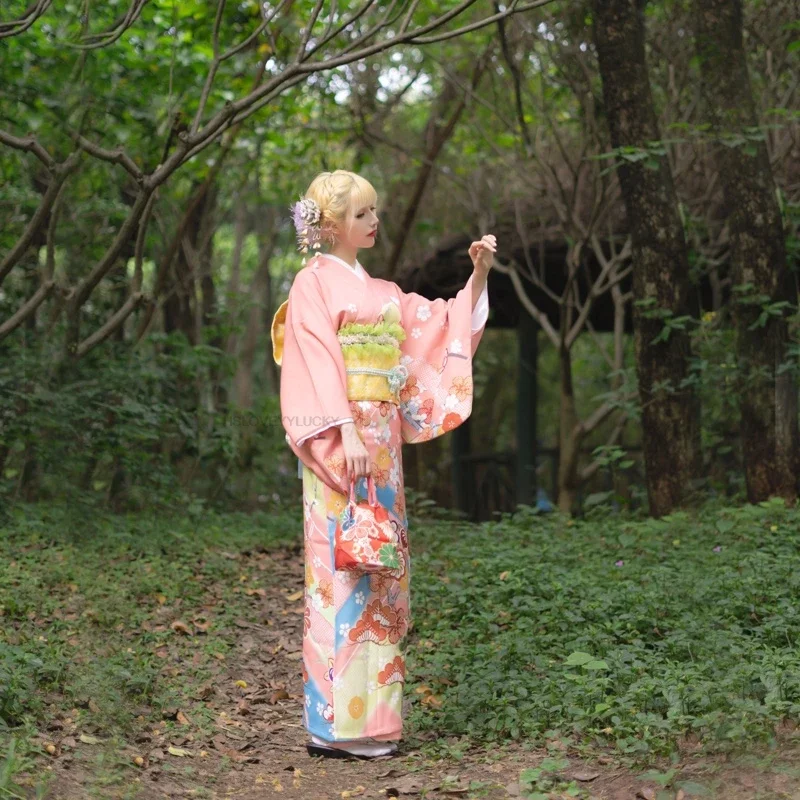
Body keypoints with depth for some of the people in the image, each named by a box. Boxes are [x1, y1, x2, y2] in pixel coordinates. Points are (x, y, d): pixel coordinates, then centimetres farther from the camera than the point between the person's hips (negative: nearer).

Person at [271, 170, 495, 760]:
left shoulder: (383, 292, 20)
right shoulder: (314, 283, -2)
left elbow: (445, 326, 17)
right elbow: (319, 364, -12)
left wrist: (479, 276, 5)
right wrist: (346, 433, -22)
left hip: (382, 444, 8)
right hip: (340, 442, -8)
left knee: (381, 571, 7)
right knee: (342, 567, -9)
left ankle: (373, 714, 12)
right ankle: (338, 721, -6)